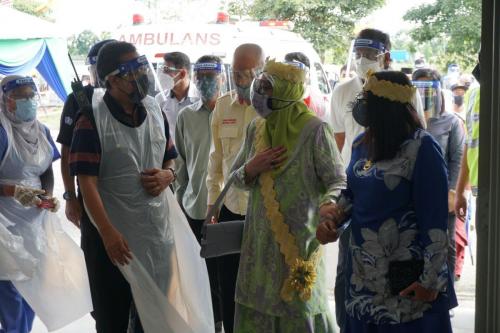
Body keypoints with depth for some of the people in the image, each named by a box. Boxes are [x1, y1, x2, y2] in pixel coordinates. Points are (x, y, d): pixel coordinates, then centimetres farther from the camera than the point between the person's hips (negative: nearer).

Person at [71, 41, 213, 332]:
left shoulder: (155, 111, 5)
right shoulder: (92, 120, -13)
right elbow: (87, 182, -16)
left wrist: (168, 175, -7)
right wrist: (108, 233, -23)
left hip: (160, 230, 5)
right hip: (118, 236, -5)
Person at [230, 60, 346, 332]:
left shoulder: (314, 130, -10)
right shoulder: (256, 128, 8)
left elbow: (338, 181, -12)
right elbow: (236, 178, 15)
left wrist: (328, 206, -32)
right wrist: (251, 169, -8)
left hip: (300, 241, -5)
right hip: (259, 241, 5)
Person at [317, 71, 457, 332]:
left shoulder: (422, 147, -16)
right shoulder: (361, 144, 6)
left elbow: (434, 219, -17)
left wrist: (430, 279, -18)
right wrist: (333, 216, -2)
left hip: (407, 275, -7)